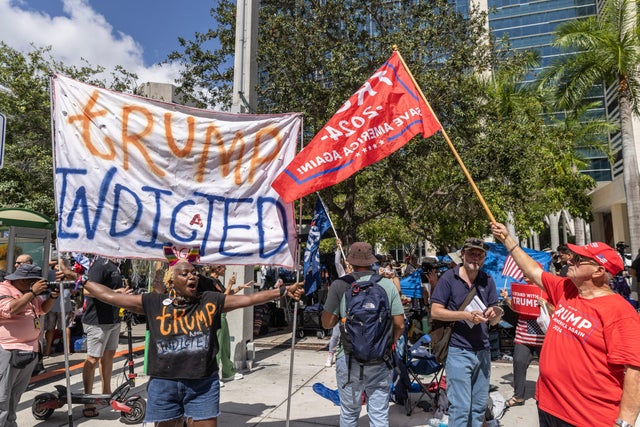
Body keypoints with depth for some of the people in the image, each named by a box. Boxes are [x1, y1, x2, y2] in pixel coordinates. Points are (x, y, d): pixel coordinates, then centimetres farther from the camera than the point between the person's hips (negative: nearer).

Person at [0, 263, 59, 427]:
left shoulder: (28, 292, 15)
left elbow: (43, 308, 20)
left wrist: (52, 296, 1)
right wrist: (32, 292, -25)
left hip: (30, 351, 9)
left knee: (15, 395, 17)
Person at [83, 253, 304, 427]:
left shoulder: (210, 301, -3)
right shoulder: (153, 303, -2)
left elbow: (249, 298, -7)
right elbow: (110, 296, 2)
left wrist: (283, 291, -11)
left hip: (203, 383, 0)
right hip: (164, 383, 1)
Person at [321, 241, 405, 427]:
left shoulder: (339, 285, -7)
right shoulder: (388, 284, -1)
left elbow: (327, 323, -5)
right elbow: (399, 324, 0)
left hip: (349, 358, -1)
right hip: (380, 359, 1)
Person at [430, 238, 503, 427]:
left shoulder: (487, 281, 6)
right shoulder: (449, 278, -8)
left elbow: (493, 320, 8)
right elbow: (435, 312, -11)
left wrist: (495, 313, -15)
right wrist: (466, 315, -20)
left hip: (483, 351, 5)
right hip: (458, 351, -5)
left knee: (479, 406, 15)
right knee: (461, 406, -3)